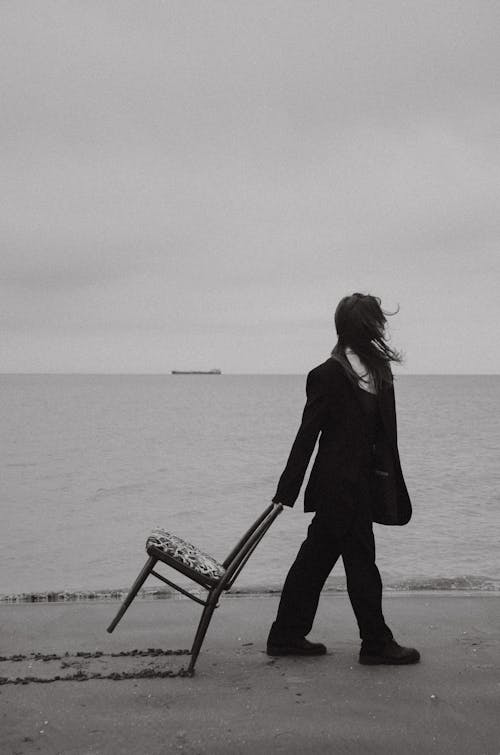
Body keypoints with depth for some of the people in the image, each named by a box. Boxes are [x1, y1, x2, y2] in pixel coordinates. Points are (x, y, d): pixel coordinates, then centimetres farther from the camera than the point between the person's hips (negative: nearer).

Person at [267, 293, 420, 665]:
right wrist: (287, 491, -12)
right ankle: (376, 643, 17)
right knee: (361, 561, 3)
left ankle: (287, 637, 24)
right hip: (341, 487, -8)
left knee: (315, 560, 13)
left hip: (360, 484, 8)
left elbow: (383, 434, 12)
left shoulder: (377, 370, 10)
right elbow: (308, 435, -14)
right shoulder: (329, 375, -14)